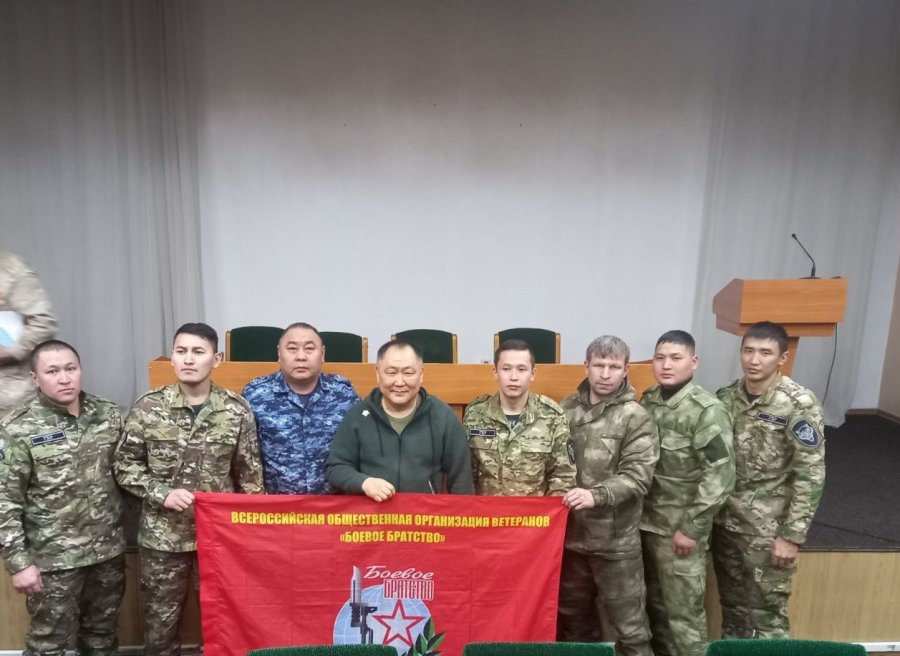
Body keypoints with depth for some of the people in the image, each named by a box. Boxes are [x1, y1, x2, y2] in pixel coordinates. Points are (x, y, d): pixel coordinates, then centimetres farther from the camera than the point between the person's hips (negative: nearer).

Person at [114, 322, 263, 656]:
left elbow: (250, 475, 0)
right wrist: (161, 493, -14)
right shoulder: (147, 408, -6)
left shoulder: (237, 411, -7)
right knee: (161, 623, 16)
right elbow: (125, 465, 1)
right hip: (162, 536, 0)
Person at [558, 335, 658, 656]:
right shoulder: (566, 409, 2)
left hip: (615, 539, -4)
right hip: (570, 532, 4)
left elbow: (637, 475, -16)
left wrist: (596, 495, -28)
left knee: (627, 623, 9)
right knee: (572, 615, 21)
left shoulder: (636, 417, -9)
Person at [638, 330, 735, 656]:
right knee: (654, 603, 19)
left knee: (682, 610, 6)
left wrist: (691, 528, -15)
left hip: (680, 529, -6)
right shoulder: (647, 401, 4)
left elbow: (720, 476, -16)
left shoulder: (707, 411, -14)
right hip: (646, 522, 6)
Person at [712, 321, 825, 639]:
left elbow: (810, 475, -14)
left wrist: (792, 536, -15)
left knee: (766, 615, 6)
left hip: (768, 530, -5)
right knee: (731, 609, 18)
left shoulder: (800, 405, -14)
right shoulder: (726, 397, 1)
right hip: (724, 523, 5)